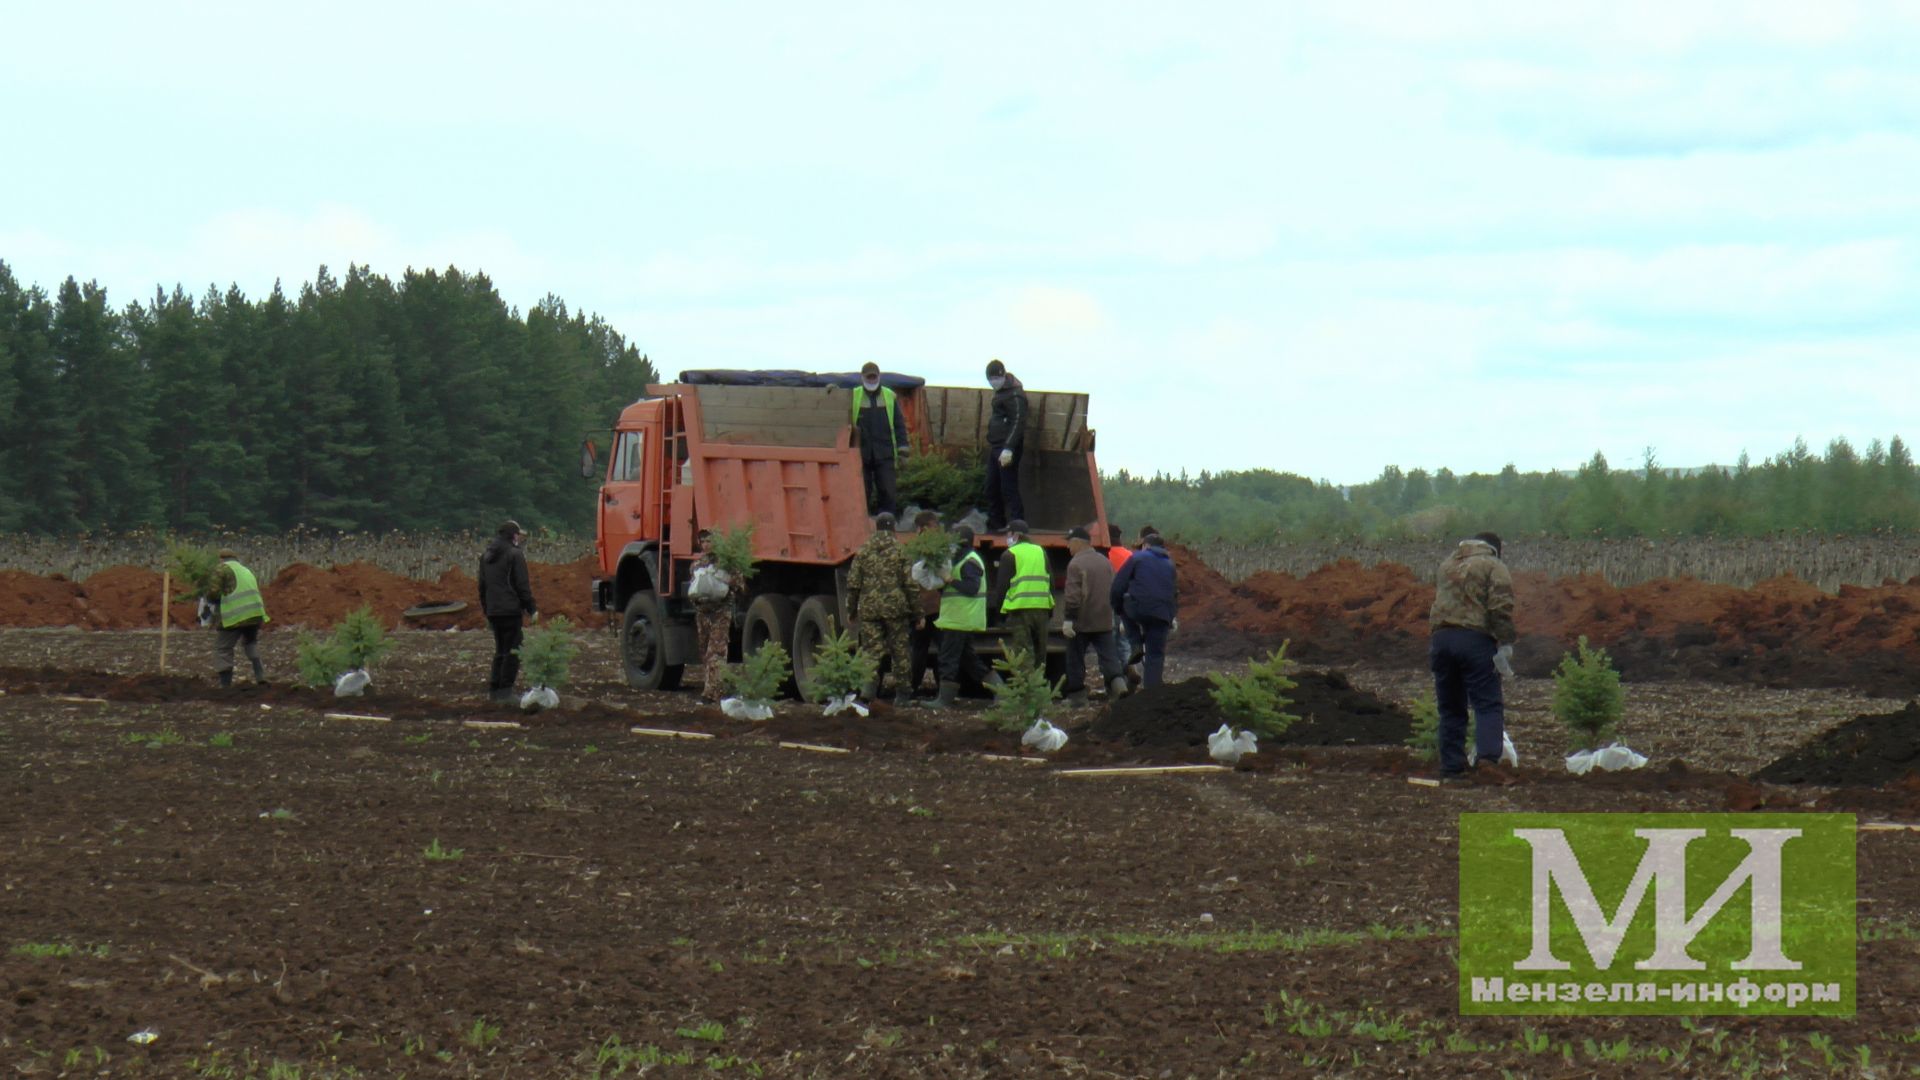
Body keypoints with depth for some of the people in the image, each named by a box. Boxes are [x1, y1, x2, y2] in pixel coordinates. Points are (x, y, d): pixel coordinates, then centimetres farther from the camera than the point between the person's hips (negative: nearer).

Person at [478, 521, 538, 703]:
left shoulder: (486, 556, 14)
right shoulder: (515, 554, -10)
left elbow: (482, 584, 18)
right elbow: (522, 585, -12)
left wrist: (485, 607, 24)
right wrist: (531, 609, -6)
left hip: (492, 610, 7)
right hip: (510, 609, -7)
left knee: (500, 650, 16)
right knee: (512, 650, -3)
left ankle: (494, 689, 13)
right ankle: (505, 690, -8)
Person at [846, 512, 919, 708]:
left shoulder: (863, 551, 4)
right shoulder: (901, 551, -2)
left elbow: (853, 583, 5)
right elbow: (911, 584, -3)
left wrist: (851, 610, 16)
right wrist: (917, 612, 4)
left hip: (869, 609, 1)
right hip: (896, 608, -1)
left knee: (871, 649, 4)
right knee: (900, 651, 8)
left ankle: (869, 685, -19)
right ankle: (901, 695, 12)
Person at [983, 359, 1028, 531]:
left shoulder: (1015, 395, -15)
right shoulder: (1000, 392, 15)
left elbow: (1018, 423, -22)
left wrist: (1008, 448, -29)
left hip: (1008, 450, -10)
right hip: (995, 447, 10)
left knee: (1009, 489, -10)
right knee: (992, 489, 12)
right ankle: (994, 526, 20)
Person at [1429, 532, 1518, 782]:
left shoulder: (1447, 564, 23)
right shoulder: (1494, 567, 2)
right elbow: (1501, 608, -9)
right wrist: (1505, 644, -11)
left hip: (1441, 638, 5)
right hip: (1475, 638, -5)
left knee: (1451, 708, 10)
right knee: (1488, 704, -5)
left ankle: (1451, 766, 8)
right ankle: (1488, 756, -24)